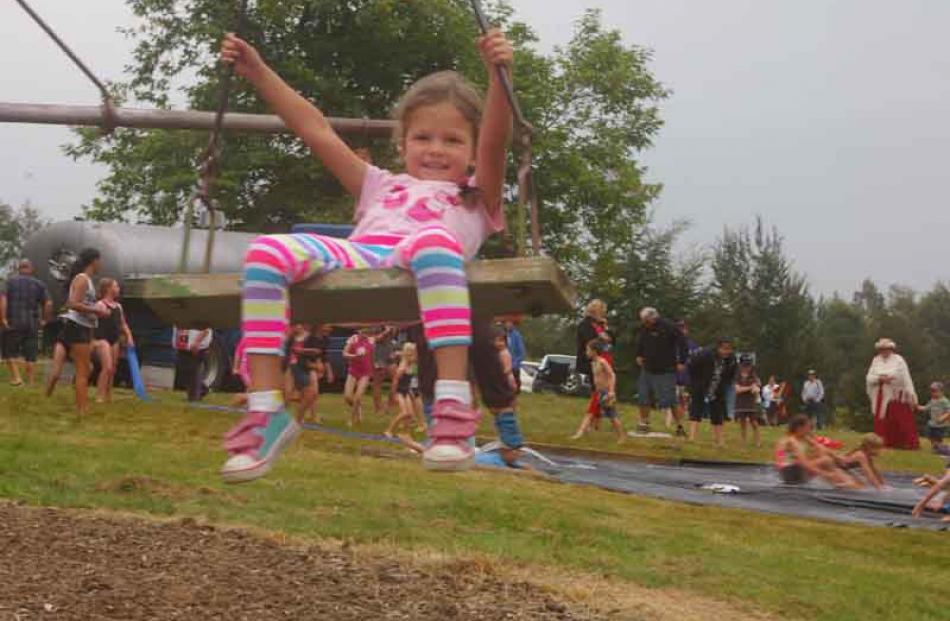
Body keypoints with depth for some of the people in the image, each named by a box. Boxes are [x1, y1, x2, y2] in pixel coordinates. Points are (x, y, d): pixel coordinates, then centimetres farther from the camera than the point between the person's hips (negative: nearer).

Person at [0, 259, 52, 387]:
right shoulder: (39, 284, 6)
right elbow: (48, 304, -2)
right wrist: (45, 320, 7)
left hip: (13, 323, -2)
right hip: (32, 324, 2)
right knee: (30, 356, 6)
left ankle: (16, 377, -9)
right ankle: (30, 383, 4)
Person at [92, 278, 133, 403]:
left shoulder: (118, 306, 14)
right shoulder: (100, 305, -9)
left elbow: (123, 324, 20)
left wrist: (129, 337, 8)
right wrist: (93, 340, -22)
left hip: (114, 340, 8)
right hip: (102, 339, -8)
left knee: (112, 370, 9)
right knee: (107, 367, -17)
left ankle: (108, 396, 17)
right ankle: (99, 396, -14)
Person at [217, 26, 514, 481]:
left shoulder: (478, 200, 30)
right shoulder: (382, 188, 41)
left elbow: (495, 143, 11)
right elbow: (316, 131, 38)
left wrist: (497, 74, -8)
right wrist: (258, 72, 33)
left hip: (417, 274, -3)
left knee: (434, 240, -40)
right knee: (267, 251, -26)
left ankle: (454, 406, -46)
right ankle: (265, 412, -28)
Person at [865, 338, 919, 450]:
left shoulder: (899, 360, -3)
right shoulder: (876, 361, 9)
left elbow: (906, 378, -7)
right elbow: (870, 378, 4)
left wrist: (911, 395, -12)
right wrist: (880, 378, -16)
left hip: (897, 396, -4)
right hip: (882, 396, 4)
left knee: (902, 420, -4)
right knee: (883, 421, 2)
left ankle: (909, 443, 0)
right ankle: (888, 443, 10)